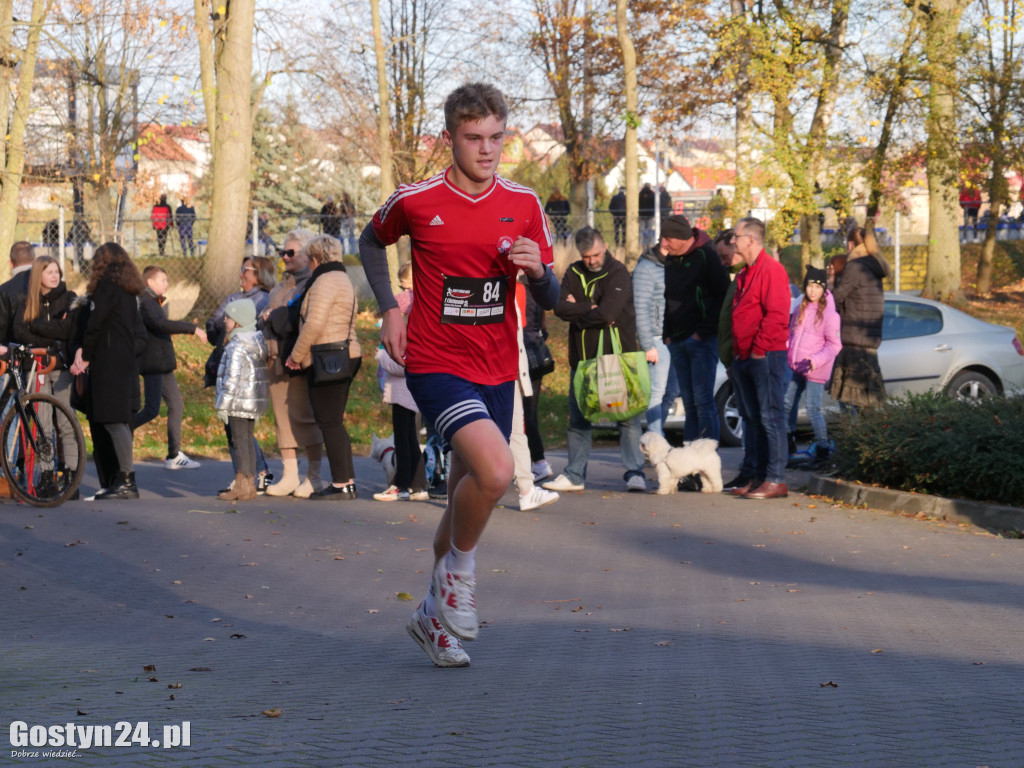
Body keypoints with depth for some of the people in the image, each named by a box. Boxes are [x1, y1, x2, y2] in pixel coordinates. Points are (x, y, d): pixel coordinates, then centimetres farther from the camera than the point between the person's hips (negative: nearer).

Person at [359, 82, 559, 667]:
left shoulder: (523, 205, 2)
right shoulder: (415, 201, -7)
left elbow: (550, 301, 4)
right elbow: (372, 242, 15)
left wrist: (538, 269, -18)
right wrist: (389, 309, 3)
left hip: (497, 372, 5)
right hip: (435, 364, -5)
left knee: (469, 497, 13)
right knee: (496, 470, -27)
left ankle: (435, 616, 33)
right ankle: (459, 571, 0)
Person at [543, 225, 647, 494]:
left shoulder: (618, 273, -7)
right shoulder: (573, 274, 9)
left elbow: (608, 312, -21)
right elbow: (560, 307, -5)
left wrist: (577, 312, -7)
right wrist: (591, 309, -14)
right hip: (582, 357, 5)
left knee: (627, 416, -6)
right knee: (578, 419, 10)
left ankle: (635, 472, -3)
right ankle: (574, 475, 17)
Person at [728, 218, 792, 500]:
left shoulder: (772, 270, -11)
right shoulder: (744, 274, 19)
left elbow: (776, 315, -18)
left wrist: (759, 349, -18)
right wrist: (736, 352, 16)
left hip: (766, 356, -10)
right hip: (744, 358, 10)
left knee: (771, 417, -9)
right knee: (753, 419, 11)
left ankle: (776, 480, -9)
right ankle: (760, 477, 17)